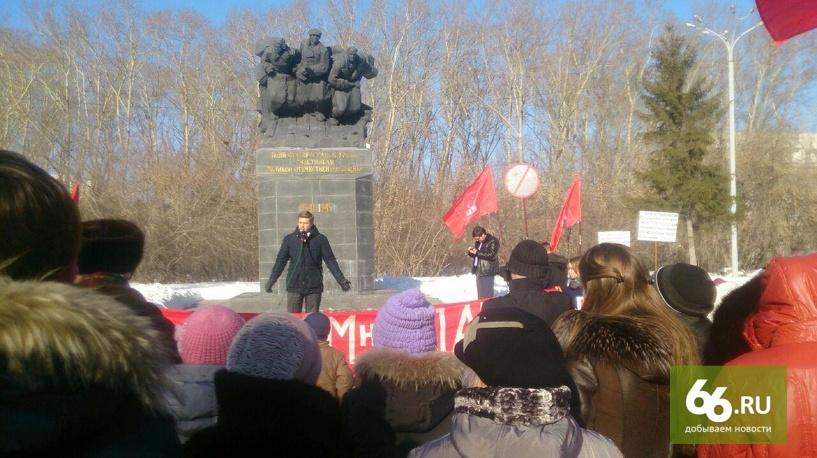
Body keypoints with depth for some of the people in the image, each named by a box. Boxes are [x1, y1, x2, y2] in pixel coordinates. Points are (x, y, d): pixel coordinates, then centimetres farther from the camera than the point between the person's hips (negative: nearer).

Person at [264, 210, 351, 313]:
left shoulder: (320, 239, 1)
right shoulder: (289, 239, 5)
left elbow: (330, 261, 1)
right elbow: (281, 261, 8)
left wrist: (341, 280, -5)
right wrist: (271, 280, 3)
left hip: (314, 286, -1)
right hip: (294, 285, 1)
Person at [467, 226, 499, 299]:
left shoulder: (493, 241, -9)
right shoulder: (478, 242, 15)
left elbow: (491, 255, -20)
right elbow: (474, 255, 24)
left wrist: (477, 252, -20)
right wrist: (471, 251, 1)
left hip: (487, 272, -8)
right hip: (478, 271, 8)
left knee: (487, 295, -11)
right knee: (480, 295, 14)